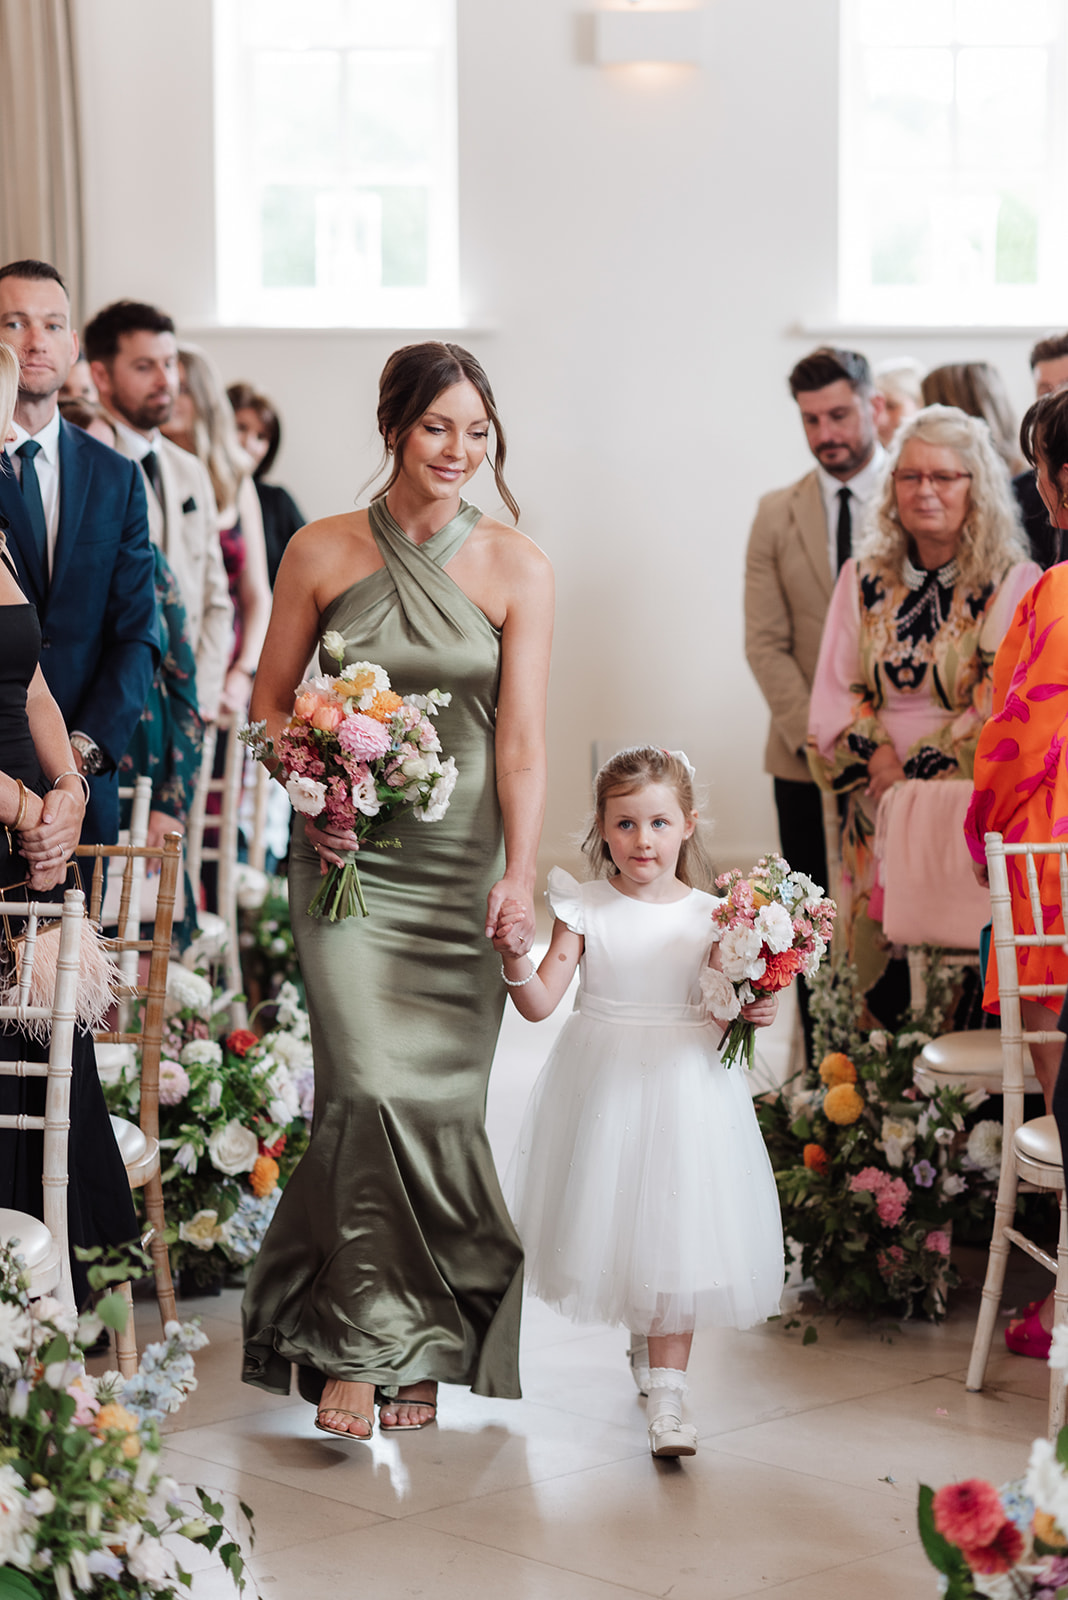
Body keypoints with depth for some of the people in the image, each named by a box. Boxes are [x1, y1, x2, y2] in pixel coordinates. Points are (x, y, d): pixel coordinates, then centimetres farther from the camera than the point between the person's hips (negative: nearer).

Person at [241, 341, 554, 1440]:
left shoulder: (516, 568, 1)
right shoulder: (322, 552, 2)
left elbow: (520, 734, -3)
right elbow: (270, 700, 10)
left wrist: (520, 875, -12)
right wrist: (308, 802, -7)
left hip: (463, 862, 1)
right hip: (348, 856, -1)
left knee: (445, 1097, 1)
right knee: (372, 1084, -14)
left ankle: (418, 1343, 18)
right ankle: (366, 1344, -4)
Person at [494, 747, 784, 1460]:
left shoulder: (707, 916, -2)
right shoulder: (584, 908, -2)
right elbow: (540, 1002, -6)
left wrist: (757, 1010, -17)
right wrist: (515, 958, -23)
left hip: (684, 1083, -1)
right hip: (604, 1084, 1)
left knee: (675, 1233, -5)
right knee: (611, 1221, 11)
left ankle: (666, 1390, -2)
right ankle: (647, 1333, 40)